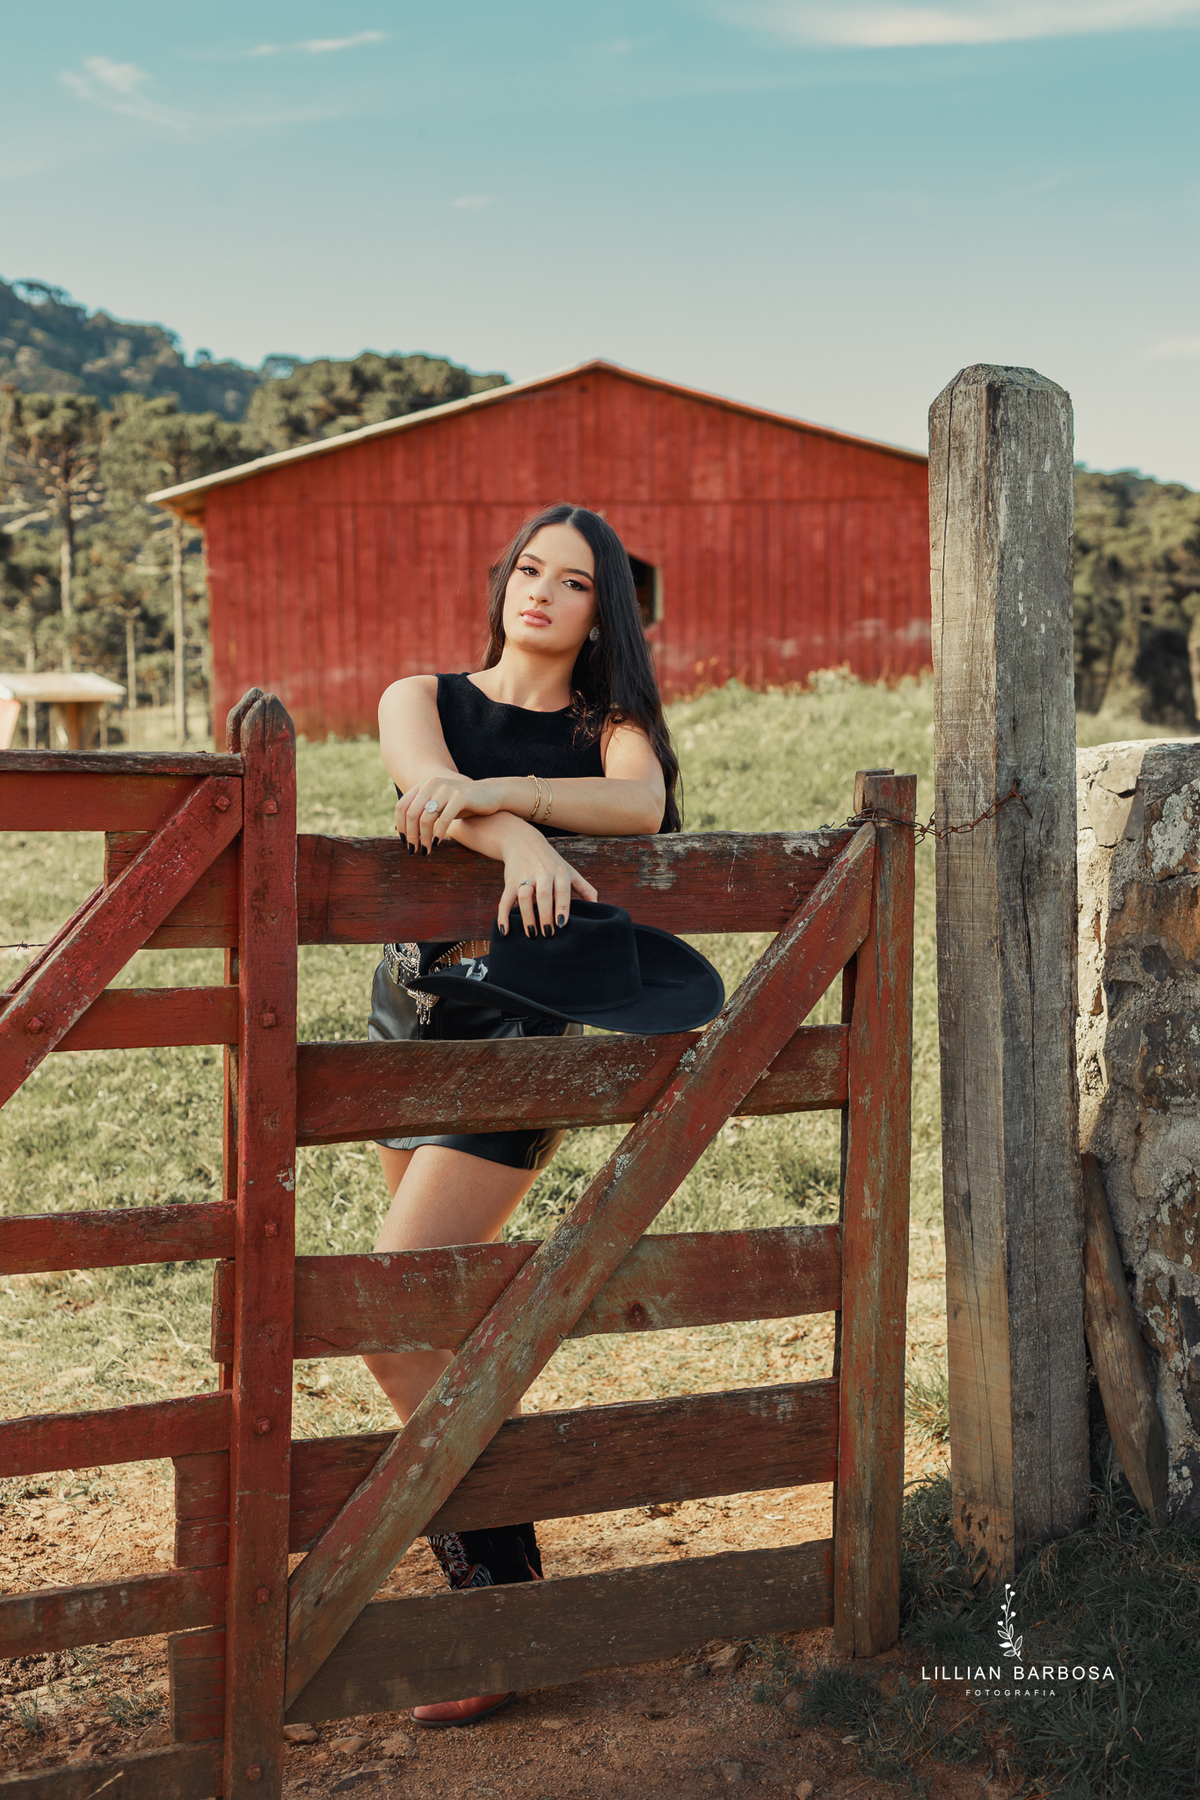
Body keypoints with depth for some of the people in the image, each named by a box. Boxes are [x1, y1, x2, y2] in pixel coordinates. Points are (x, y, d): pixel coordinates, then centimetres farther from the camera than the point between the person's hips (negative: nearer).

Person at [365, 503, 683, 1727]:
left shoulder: (610, 728, 6)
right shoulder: (424, 697, 9)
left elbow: (639, 804, -18)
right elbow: (431, 782, -14)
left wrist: (499, 791, -31)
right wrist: (522, 845, -34)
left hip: (524, 1033, -4)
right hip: (412, 1013, 4)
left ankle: (498, 1594, -7)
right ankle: (479, 1525, 35)